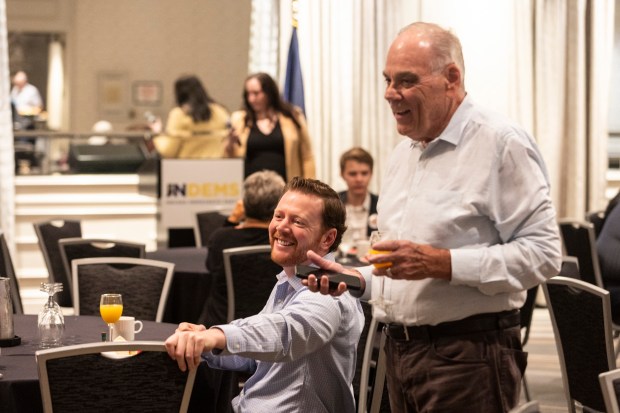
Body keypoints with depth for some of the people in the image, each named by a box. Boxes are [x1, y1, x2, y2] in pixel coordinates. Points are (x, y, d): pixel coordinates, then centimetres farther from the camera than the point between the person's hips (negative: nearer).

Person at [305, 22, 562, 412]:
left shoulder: (501, 143, -10)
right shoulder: (404, 152, 16)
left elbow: (542, 252, -18)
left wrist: (443, 263, -22)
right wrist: (358, 279, 7)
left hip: (468, 354, -8)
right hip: (401, 351, 8)